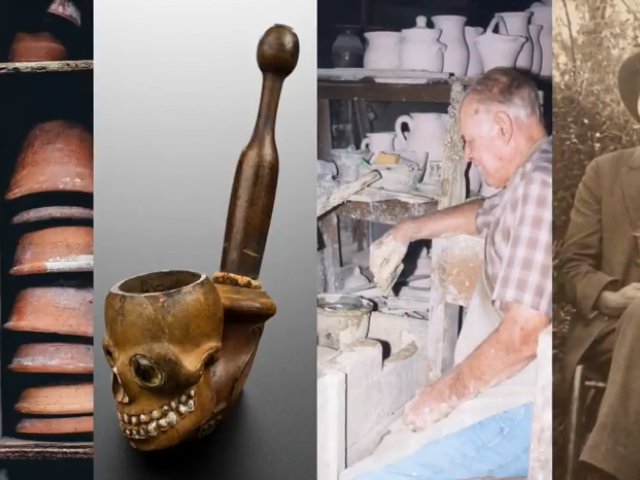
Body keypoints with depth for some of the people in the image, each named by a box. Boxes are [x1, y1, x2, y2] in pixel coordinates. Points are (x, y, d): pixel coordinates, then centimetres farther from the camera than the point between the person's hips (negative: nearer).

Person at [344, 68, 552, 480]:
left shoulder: (540, 183, -21)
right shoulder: (534, 177, 13)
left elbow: (523, 334, -26)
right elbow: (485, 215, 38)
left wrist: (447, 392, -14)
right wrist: (409, 230, 31)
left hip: (523, 411, -11)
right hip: (510, 390, 11)